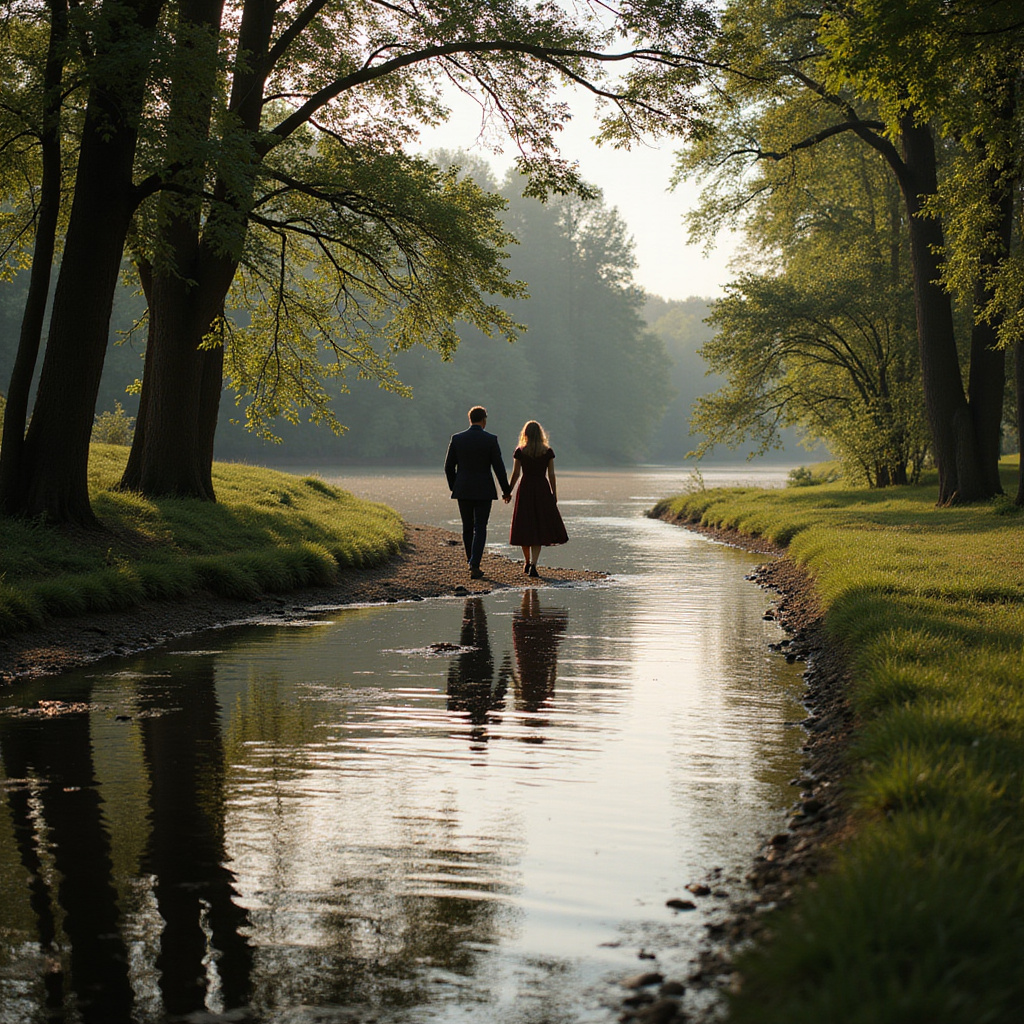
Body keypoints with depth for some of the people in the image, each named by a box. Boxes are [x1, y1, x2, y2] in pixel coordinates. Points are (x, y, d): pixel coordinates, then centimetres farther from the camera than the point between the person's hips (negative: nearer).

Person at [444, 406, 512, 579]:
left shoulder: (457, 439, 0)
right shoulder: (490, 440, -7)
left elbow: (449, 466, 3)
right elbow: (498, 467, -7)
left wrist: (453, 487, 17)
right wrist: (506, 490, 3)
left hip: (463, 491, 3)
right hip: (483, 491, -2)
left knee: (467, 528, 15)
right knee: (480, 529, 1)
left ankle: (471, 562, 24)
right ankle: (474, 566, -9)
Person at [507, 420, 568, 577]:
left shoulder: (519, 452, -3)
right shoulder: (548, 452, -1)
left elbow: (515, 474, -2)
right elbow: (551, 475, 0)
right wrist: (554, 494, 9)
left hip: (525, 489, 0)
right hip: (543, 490, 0)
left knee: (525, 526, 12)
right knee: (540, 528, 1)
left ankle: (527, 562, 24)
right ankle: (533, 565, -11)